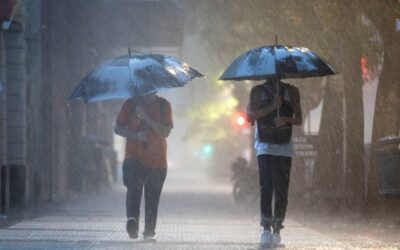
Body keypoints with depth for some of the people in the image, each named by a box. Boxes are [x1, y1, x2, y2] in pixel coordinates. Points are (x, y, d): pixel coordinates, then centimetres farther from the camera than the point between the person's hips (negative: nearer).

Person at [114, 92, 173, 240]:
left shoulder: (164, 105, 4)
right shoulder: (131, 104, 5)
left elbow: (166, 132, -7)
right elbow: (118, 128, 6)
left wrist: (145, 117, -17)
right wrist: (136, 135, -12)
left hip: (157, 161, 0)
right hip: (134, 157, 0)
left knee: (153, 198, -4)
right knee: (133, 188, -17)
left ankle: (149, 232, -6)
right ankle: (132, 219, -27)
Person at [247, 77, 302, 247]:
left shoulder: (291, 92, 11)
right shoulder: (258, 91, 8)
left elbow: (299, 119, 9)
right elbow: (250, 116, -3)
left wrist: (287, 119, -12)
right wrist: (271, 107, -13)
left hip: (284, 147, 2)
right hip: (265, 146, -2)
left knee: (282, 190, -1)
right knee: (266, 187, -13)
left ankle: (277, 229, 3)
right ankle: (266, 229, -15)